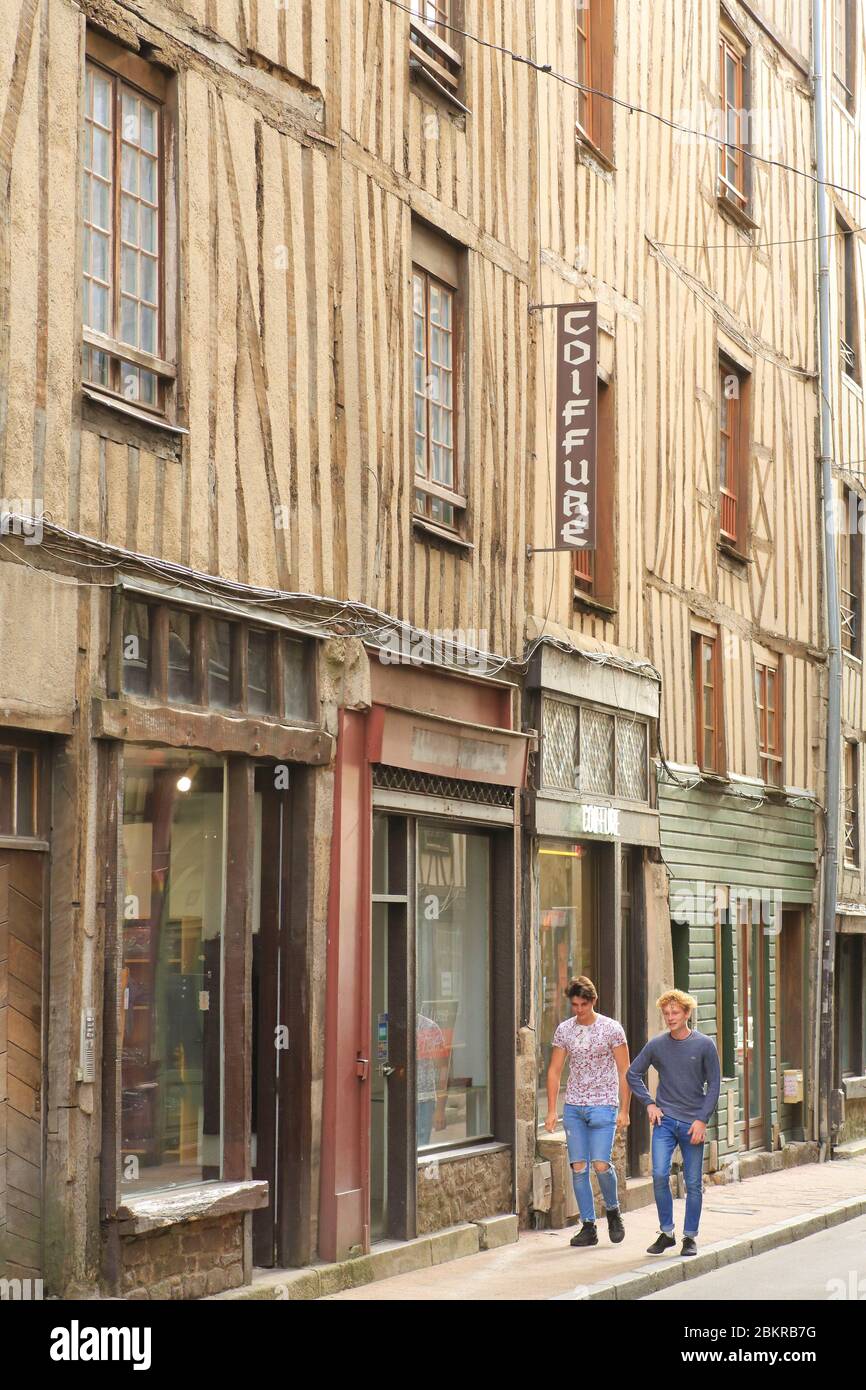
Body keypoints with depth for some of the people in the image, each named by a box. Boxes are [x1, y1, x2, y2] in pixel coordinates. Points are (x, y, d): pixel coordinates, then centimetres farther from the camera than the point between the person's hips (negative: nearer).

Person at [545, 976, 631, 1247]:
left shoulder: (611, 1029, -3)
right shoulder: (564, 1030, 6)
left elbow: (624, 1072, -2)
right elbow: (554, 1070, 10)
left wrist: (624, 1110, -6)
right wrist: (551, 1110, 4)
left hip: (603, 1106, -4)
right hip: (573, 1107, 4)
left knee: (601, 1164, -13)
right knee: (578, 1167, 1)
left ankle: (612, 1210, 14)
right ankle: (588, 1226, 8)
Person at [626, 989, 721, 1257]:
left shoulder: (704, 1045, -3)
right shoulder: (656, 1045, 2)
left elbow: (713, 1084, 0)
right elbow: (633, 1074, 14)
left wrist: (702, 1120, -8)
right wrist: (649, 1104, 3)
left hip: (693, 1123, -1)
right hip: (665, 1120, 1)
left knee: (693, 1183, 4)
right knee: (659, 1175, -11)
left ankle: (690, 1237, 15)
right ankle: (666, 1233, 3)